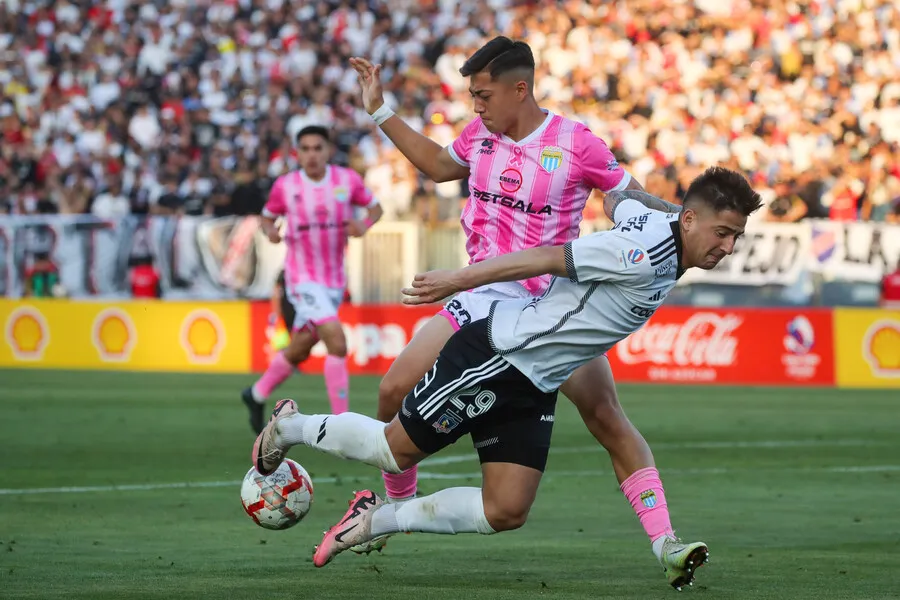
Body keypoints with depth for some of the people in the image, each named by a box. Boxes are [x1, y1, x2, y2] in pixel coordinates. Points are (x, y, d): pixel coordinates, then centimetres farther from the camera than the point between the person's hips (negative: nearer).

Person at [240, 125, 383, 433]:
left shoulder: (347, 180, -3)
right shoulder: (285, 186, -7)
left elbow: (375, 208, 8)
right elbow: (267, 217, 8)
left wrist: (363, 225, -13)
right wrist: (270, 231, -15)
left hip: (335, 278, 4)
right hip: (302, 277, -4)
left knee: (299, 350, 16)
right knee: (337, 342, -20)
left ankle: (257, 395, 40)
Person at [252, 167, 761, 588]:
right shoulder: (644, 253, -25)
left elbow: (627, 204, 23)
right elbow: (544, 258, -22)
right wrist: (457, 281, -17)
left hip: (534, 389, 9)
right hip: (496, 356, -9)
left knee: (506, 513, -1)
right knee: (397, 450, 2)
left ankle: (376, 519, 13)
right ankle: (291, 427, 27)